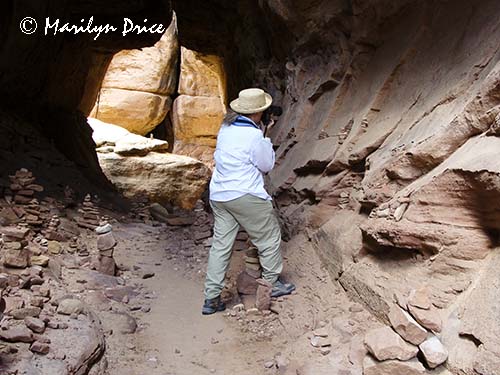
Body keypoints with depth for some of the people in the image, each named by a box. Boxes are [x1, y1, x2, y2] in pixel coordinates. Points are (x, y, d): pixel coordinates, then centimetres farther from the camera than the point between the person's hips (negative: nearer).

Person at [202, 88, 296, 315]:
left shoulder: (226, 128, 6)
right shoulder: (254, 136, -16)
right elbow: (267, 165, -6)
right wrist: (266, 140, 9)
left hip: (218, 196, 8)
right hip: (245, 196, -8)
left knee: (220, 244, 11)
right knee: (269, 238, 12)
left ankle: (211, 298, 14)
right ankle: (272, 283, 27)